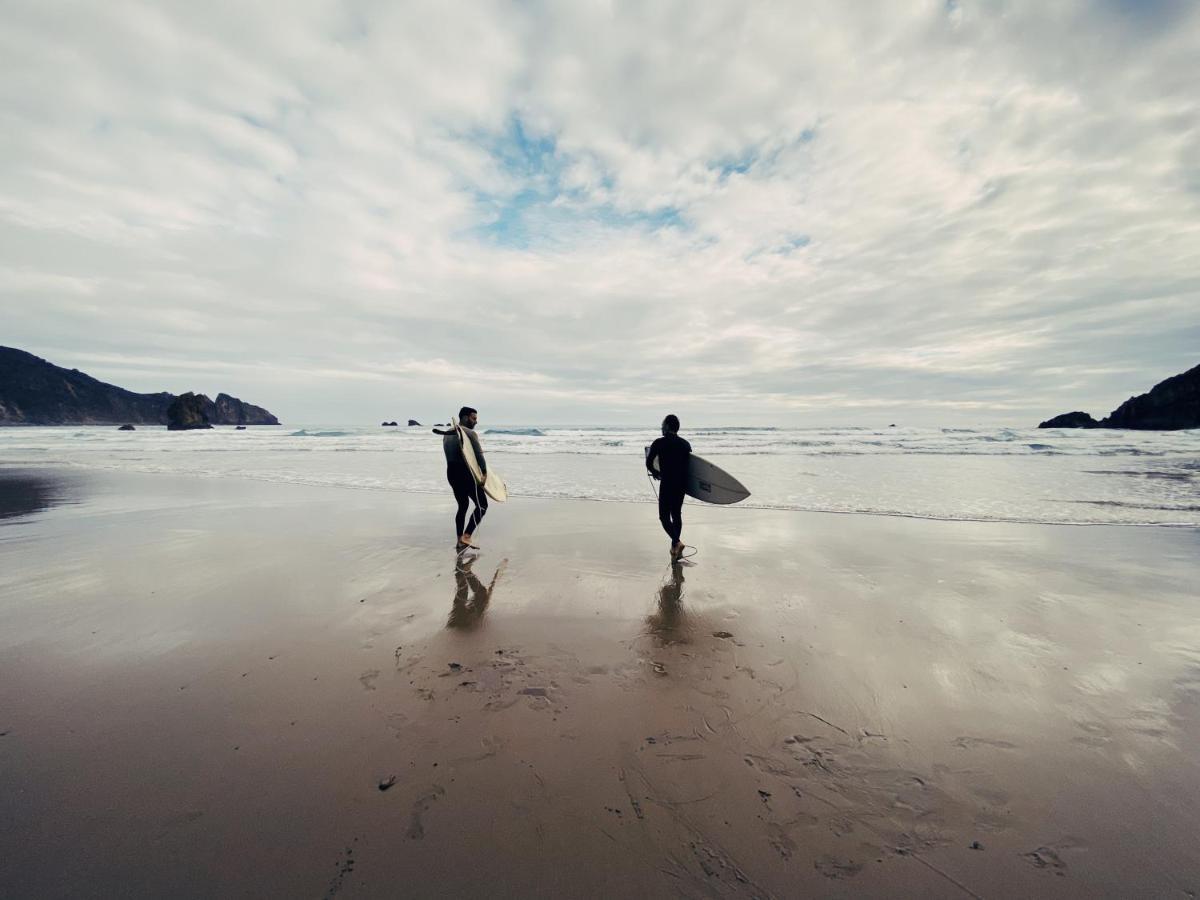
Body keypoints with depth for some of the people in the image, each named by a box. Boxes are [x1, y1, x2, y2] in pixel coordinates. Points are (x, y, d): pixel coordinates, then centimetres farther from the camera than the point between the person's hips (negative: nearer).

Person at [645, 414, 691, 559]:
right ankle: (675, 547, 23)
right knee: (676, 515, 17)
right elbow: (689, 465, 10)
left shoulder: (659, 443, -6)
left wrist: (656, 473, 13)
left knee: (664, 516, 2)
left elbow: (649, 463, -6)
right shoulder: (686, 444, 9)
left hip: (667, 484, -6)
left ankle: (677, 542, -17)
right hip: (682, 484, 6)